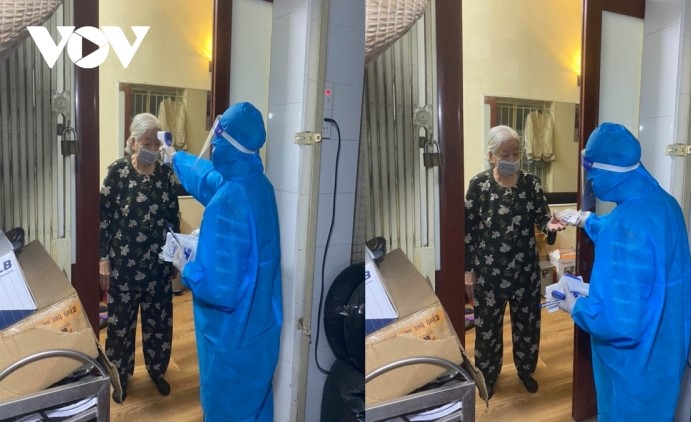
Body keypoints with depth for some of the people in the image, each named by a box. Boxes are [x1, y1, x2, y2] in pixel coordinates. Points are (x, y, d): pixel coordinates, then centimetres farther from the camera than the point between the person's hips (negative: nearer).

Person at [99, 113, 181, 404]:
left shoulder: (165, 173, 0)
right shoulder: (117, 171, -9)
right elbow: (103, 217, -6)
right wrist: (103, 259, -8)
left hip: (158, 262, 3)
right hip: (124, 262, -2)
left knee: (159, 318, 13)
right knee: (121, 320, 10)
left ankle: (157, 370, 34)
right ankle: (120, 376, 31)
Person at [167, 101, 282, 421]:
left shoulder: (229, 204, -31)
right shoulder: (256, 183, -3)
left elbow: (221, 287, -30)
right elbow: (210, 178, 20)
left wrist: (186, 270, -11)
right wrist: (174, 157, 36)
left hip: (232, 335, -8)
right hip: (259, 326, 8)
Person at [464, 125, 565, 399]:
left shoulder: (531, 183, -4)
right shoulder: (479, 185, -10)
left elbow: (541, 215, -1)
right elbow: (468, 230, -7)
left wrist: (550, 223, -27)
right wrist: (468, 270, -6)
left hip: (525, 269, 2)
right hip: (489, 271, -2)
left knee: (527, 322, 17)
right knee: (488, 325, 12)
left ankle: (526, 369, 42)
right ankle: (487, 376, 33)